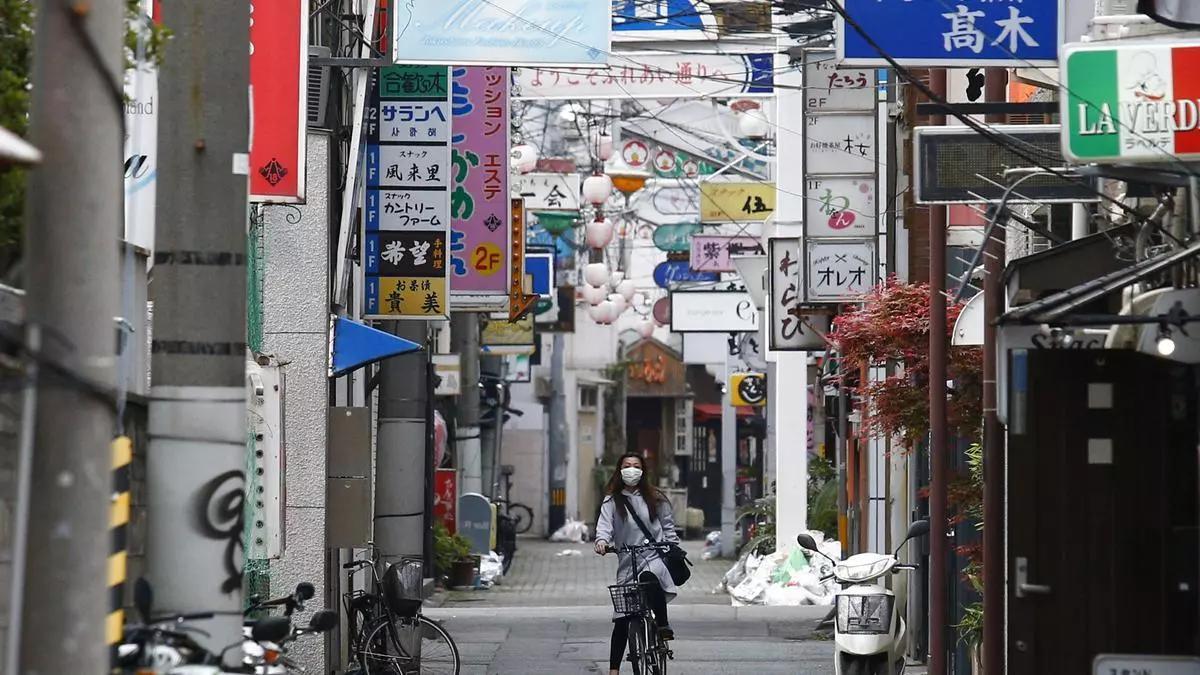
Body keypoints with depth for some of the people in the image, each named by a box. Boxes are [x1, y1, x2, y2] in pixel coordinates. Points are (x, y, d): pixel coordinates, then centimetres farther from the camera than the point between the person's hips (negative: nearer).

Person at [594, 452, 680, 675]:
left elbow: (668, 527, 17)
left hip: (655, 558, -1)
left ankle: (663, 627, -23)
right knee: (622, 619, -1)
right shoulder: (612, 502, 6)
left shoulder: (654, 499, 10)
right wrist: (602, 541, -30)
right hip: (628, 563, 1)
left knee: (649, 579, -38)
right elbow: (604, 525, -9)